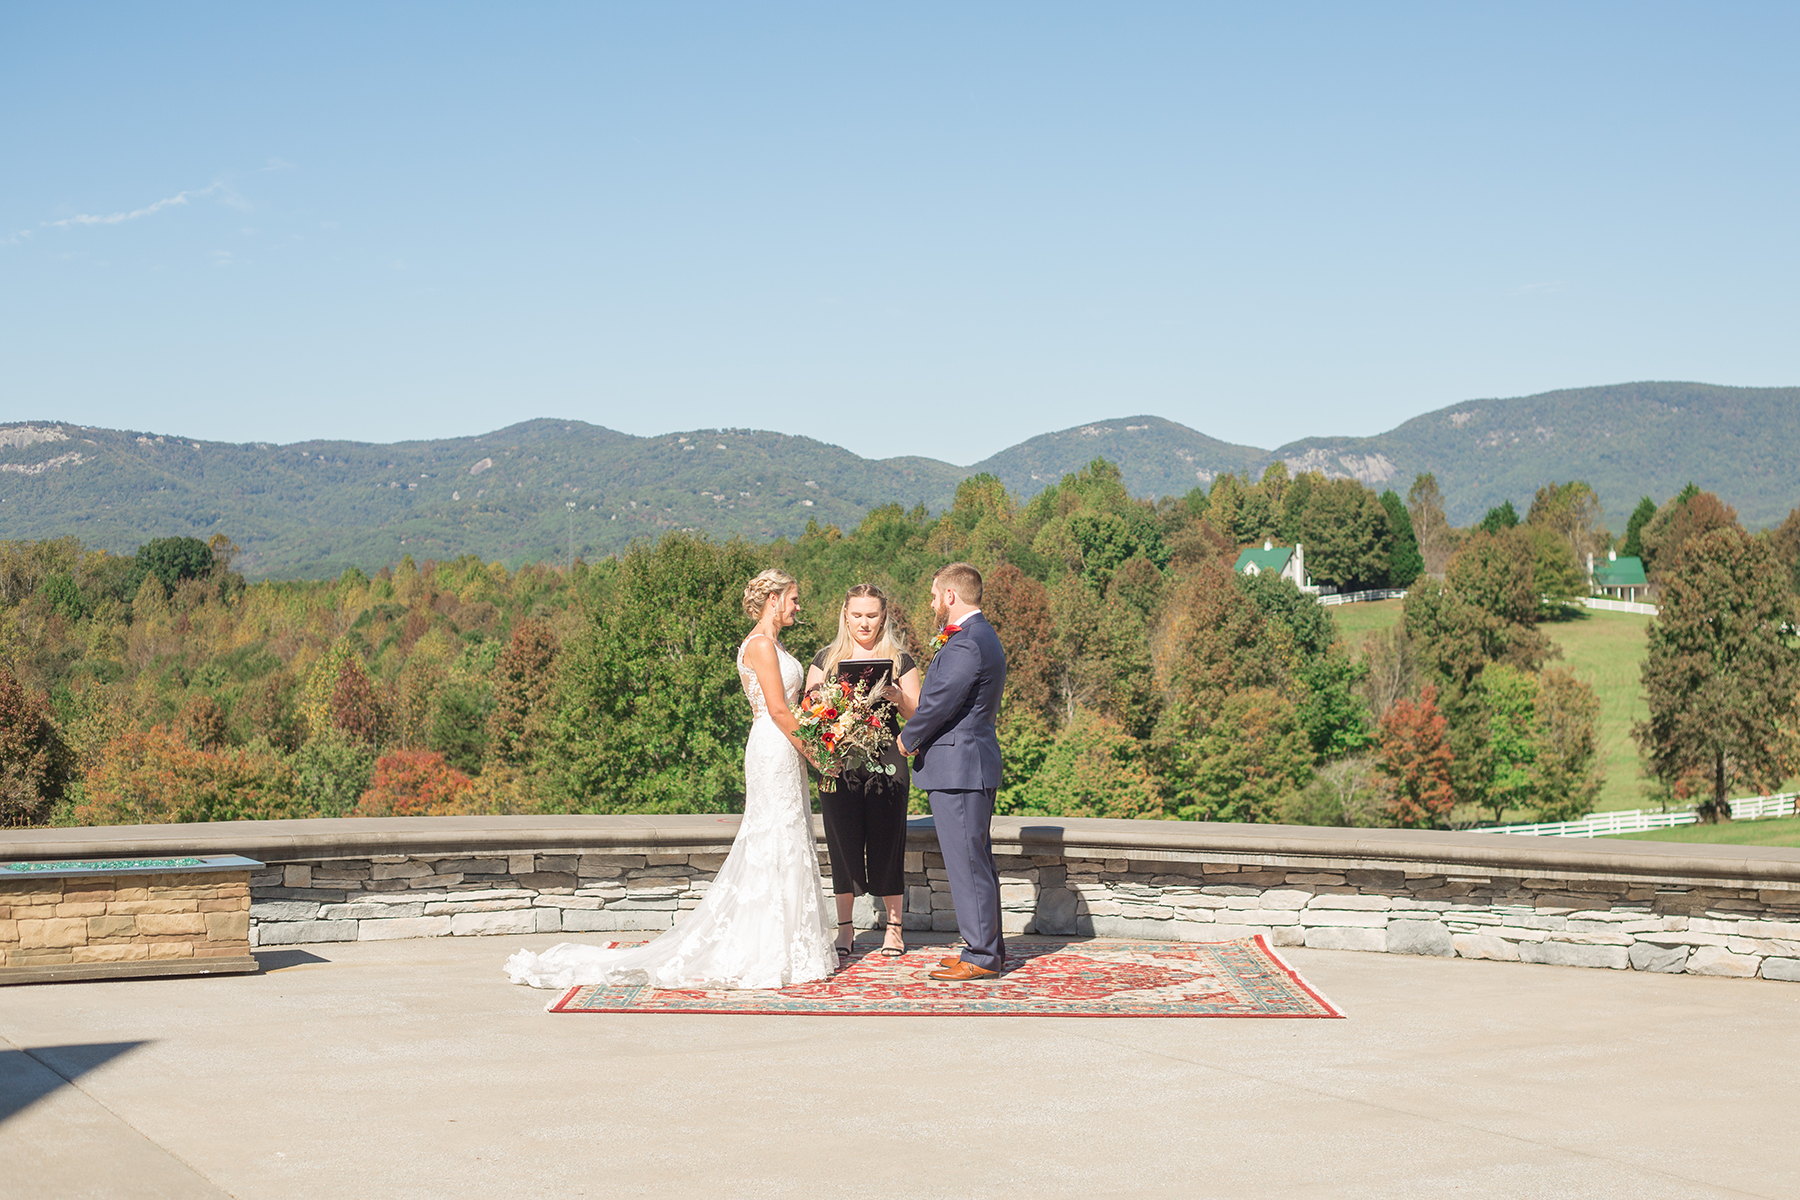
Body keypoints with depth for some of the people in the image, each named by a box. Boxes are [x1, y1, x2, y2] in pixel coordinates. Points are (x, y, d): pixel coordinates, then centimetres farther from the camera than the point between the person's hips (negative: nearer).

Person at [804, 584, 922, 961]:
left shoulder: (899, 660, 8)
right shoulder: (826, 659, 11)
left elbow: (918, 713, 4)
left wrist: (897, 698, -17)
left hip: (886, 760, -1)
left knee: (886, 841, 0)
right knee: (843, 843, 2)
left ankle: (894, 926, 12)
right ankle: (845, 928, 13)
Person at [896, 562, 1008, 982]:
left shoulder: (966, 644, -19)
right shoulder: (983, 637, 16)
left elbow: (938, 703, -20)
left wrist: (907, 739, -4)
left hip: (958, 769, -11)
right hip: (972, 763, 11)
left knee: (967, 863, -5)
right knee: (976, 861, 15)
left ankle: (981, 956, -1)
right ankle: (988, 947, 21)